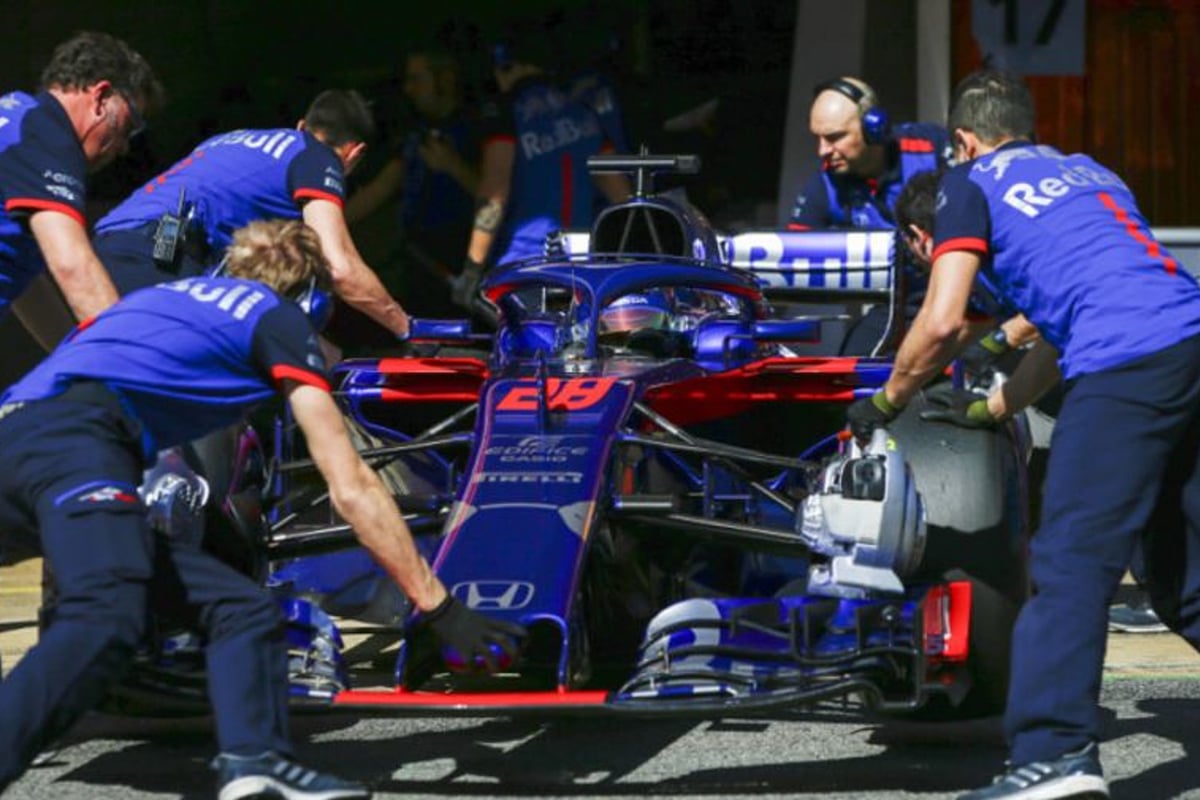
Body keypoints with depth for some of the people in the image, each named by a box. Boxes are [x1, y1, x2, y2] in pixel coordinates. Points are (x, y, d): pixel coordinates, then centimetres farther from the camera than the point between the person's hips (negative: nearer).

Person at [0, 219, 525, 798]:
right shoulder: (281, 318, 15)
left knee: (244, 609, 7)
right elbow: (351, 489, 10)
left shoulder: (175, 295, 33)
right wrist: (438, 607, 13)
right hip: (72, 430, -8)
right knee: (106, 620, -31)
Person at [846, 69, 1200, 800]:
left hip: (1123, 369, -7)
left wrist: (887, 402, 17)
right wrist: (997, 408, 44)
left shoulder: (971, 185, 11)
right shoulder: (1087, 172, 31)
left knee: (1073, 561, -10)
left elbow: (942, 323, 1)